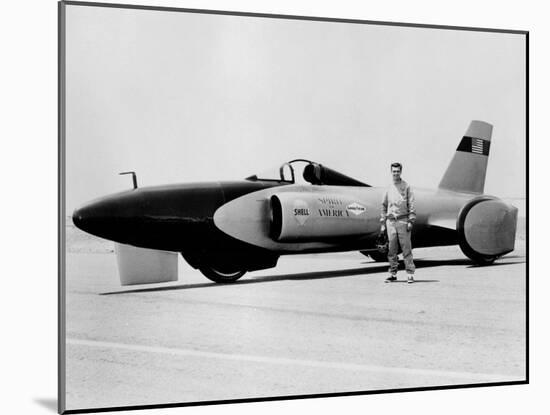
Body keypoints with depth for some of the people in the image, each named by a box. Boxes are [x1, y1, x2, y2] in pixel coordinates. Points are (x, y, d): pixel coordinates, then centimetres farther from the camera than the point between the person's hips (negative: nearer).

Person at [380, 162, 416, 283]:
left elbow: (411, 205, -2)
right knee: (391, 249, 5)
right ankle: (393, 273, 12)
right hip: (390, 221, 4)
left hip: (402, 220, -4)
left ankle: (410, 274, -3)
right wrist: (382, 222, 12)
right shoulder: (389, 188, 14)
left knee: (406, 248, -5)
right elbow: (384, 206, 18)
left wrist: (411, 221, -10)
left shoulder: (406, 187, 3)